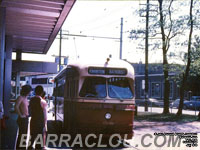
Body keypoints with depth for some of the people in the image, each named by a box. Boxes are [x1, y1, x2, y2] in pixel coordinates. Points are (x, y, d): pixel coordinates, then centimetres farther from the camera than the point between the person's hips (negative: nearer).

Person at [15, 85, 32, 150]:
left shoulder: (25, 98, 14)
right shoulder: (20, 97, -13)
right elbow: (16, 107, -25)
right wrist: (20, 115, -20)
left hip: (26, 118, 9)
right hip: (22, 119, -9)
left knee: (24, 134, 15)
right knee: (21, 134, -5)